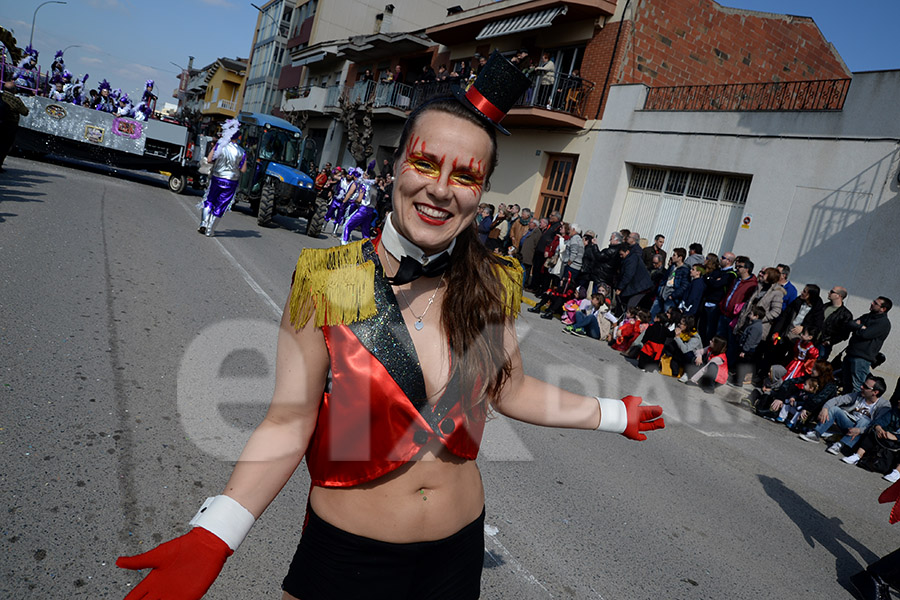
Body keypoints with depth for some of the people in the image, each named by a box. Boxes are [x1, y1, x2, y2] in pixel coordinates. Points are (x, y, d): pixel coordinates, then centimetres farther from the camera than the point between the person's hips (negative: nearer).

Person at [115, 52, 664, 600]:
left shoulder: (492, 287, -7)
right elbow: (289, 423, -14)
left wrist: (614, 415, 11)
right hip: (345, 554, -2)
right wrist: (212, 538, -24)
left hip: (458, 553, 3)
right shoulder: (328, 282, -16)